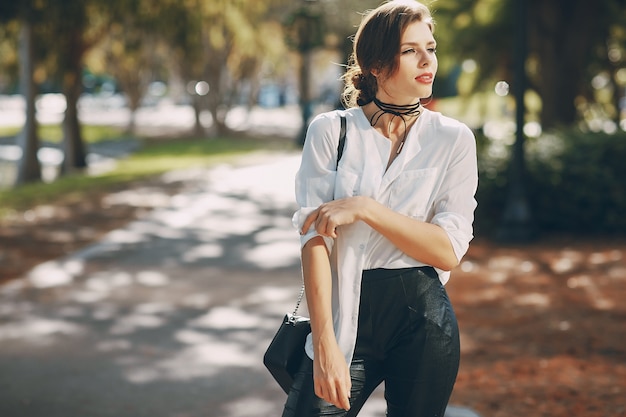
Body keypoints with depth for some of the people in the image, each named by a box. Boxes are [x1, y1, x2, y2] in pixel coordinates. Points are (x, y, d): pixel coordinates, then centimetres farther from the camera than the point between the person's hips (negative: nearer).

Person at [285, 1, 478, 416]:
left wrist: (363, 208, -16)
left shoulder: (453, 138, 1)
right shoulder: (331, 130, 0)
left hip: (422, 320, 1)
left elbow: (449, 250, -7)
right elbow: (315, 237, -8)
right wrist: (325, 342, -17)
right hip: (349, 315, 0)